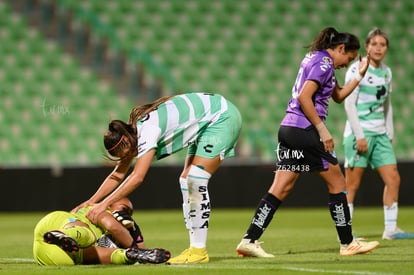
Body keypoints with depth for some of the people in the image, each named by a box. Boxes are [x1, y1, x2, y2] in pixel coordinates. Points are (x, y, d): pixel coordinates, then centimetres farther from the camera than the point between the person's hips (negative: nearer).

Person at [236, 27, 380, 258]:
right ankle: (348, 244, 8)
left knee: (281, 189, 4)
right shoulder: (324, 62, -9)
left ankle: (249, 241, -4)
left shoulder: (316, 59, 22)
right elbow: (304, 97, -20)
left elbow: (338, 96, 31)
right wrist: (323, 130, -18)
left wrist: (360, 75, 25)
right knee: (337, 182, 2)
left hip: (289, 129, 10)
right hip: (304, 130, -10)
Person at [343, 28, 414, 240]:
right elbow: (349, 103, -11)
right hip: (359, 133, -7)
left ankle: (390, 229, 6)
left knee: (393, 179, 0)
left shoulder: (386, 72, 13)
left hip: (380, 134, 7)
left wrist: (390, 134, 13)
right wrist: (359, 135, -16)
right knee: (352, 184, -5)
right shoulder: (357, 69, -7)